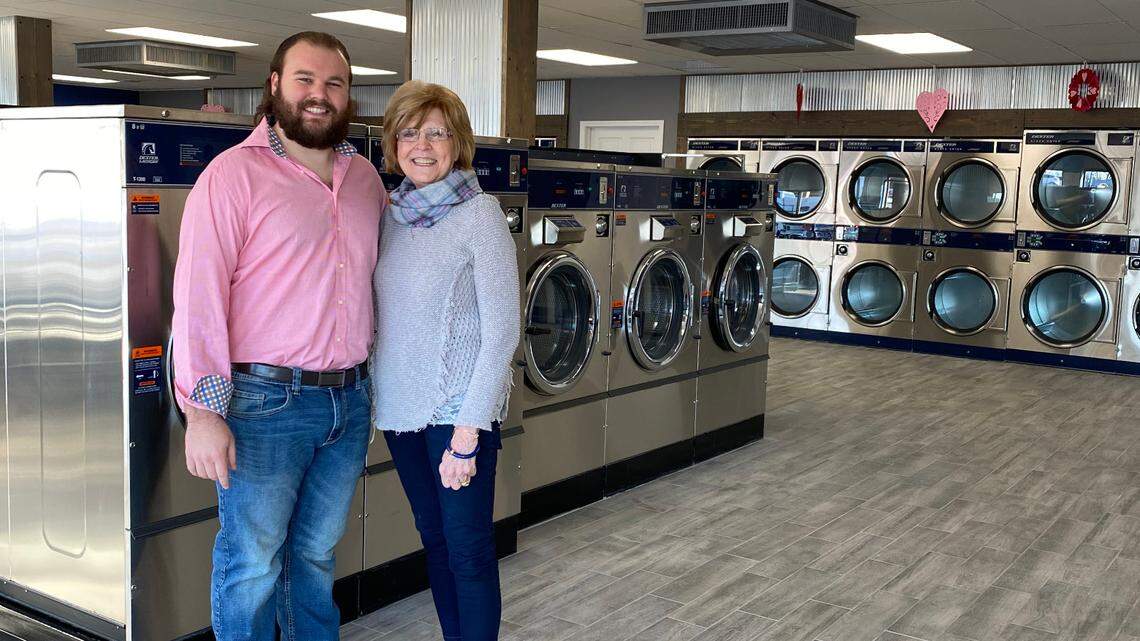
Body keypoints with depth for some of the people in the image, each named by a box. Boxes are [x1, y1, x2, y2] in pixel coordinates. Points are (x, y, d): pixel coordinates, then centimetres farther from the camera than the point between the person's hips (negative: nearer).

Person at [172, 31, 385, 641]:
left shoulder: (364, 176, 10)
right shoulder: (235, 173, -9)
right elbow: (197, 295, -15)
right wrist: (203, 411, -20)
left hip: (349, 401, 6)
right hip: (265, 403, -5)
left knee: (316, 554, 19)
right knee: (252, 566, 6)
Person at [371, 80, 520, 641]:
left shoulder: (479, 215, -11)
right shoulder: (390, 214, 6)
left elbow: (502, 330, -14)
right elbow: (379, 314, 16)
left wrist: (468, 430, -17)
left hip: (458, 407, -6)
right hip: (400, 404, 6)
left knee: (468, 549, 2)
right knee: (433, 537, 17)